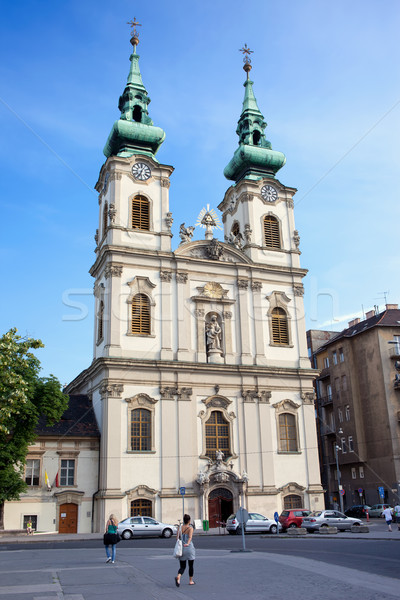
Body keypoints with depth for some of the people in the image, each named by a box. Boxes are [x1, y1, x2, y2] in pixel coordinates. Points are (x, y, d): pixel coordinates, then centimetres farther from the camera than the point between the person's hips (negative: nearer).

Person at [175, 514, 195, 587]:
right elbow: (190, 537, -23)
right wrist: (187, 543, -35)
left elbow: (177, 538, -3)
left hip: (181, 548, 3)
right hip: (189, 548, -3)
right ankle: (190, 581, 24)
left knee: (182, 566, 8)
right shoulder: (190, 528, -7)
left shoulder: (180, 528, 3)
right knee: (191, 565, 17)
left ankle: (178, 577, -19)